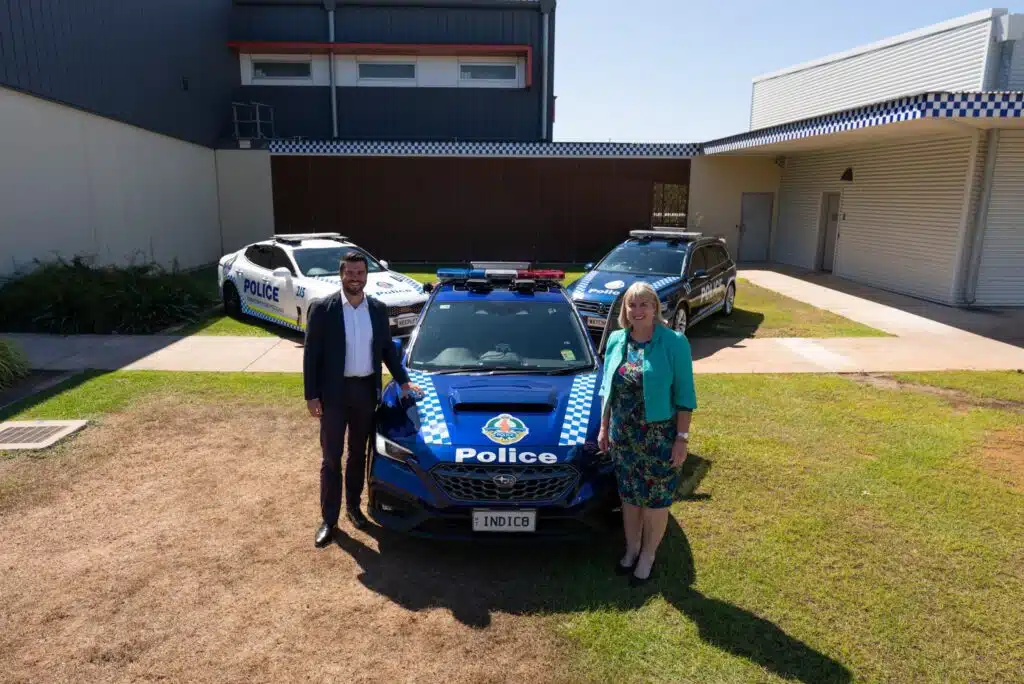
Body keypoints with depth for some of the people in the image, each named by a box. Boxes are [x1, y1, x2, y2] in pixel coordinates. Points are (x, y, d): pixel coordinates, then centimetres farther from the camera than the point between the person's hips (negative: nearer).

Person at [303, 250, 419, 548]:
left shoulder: (378, 309, 2)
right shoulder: (322, 309, -9)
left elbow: (387, 349, 11)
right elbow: (311, 355, -7)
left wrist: (403, 381, 6)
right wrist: (311, 396, -10)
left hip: (366, 391, 3)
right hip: (335, 392, -3)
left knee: (358, 454, 16)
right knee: (331, 458, 5)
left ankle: (353, 506, 33)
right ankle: (329, 519, 16)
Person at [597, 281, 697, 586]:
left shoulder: (674, 343, -13)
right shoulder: (616, 341, 1)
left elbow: (684, 396, -10)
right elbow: (607, 389, 10)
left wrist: (682, 438, -13)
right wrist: (604, 428, 9)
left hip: (660, 437, -4)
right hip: (622, 435, 4)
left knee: (656, 501, 10)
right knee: (629, 497, 18)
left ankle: (647, 556, 30)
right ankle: (631, 549, 38)